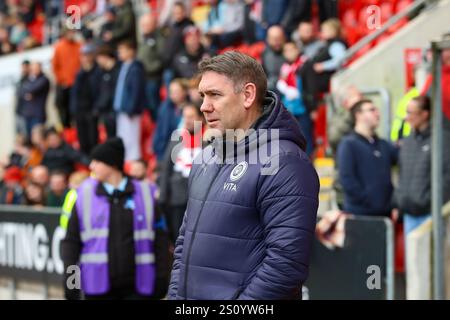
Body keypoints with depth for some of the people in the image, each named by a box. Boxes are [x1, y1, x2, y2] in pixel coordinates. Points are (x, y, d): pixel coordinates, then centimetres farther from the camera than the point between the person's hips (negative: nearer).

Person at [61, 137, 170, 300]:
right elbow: (71, 240, 2)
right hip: (98, 285, 0)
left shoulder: (145, 194, 1)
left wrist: (161, 277, -1)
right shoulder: (85, 195, 1)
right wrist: (70, 280, -3)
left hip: (138, 286, 0)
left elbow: (159, 238, 4)